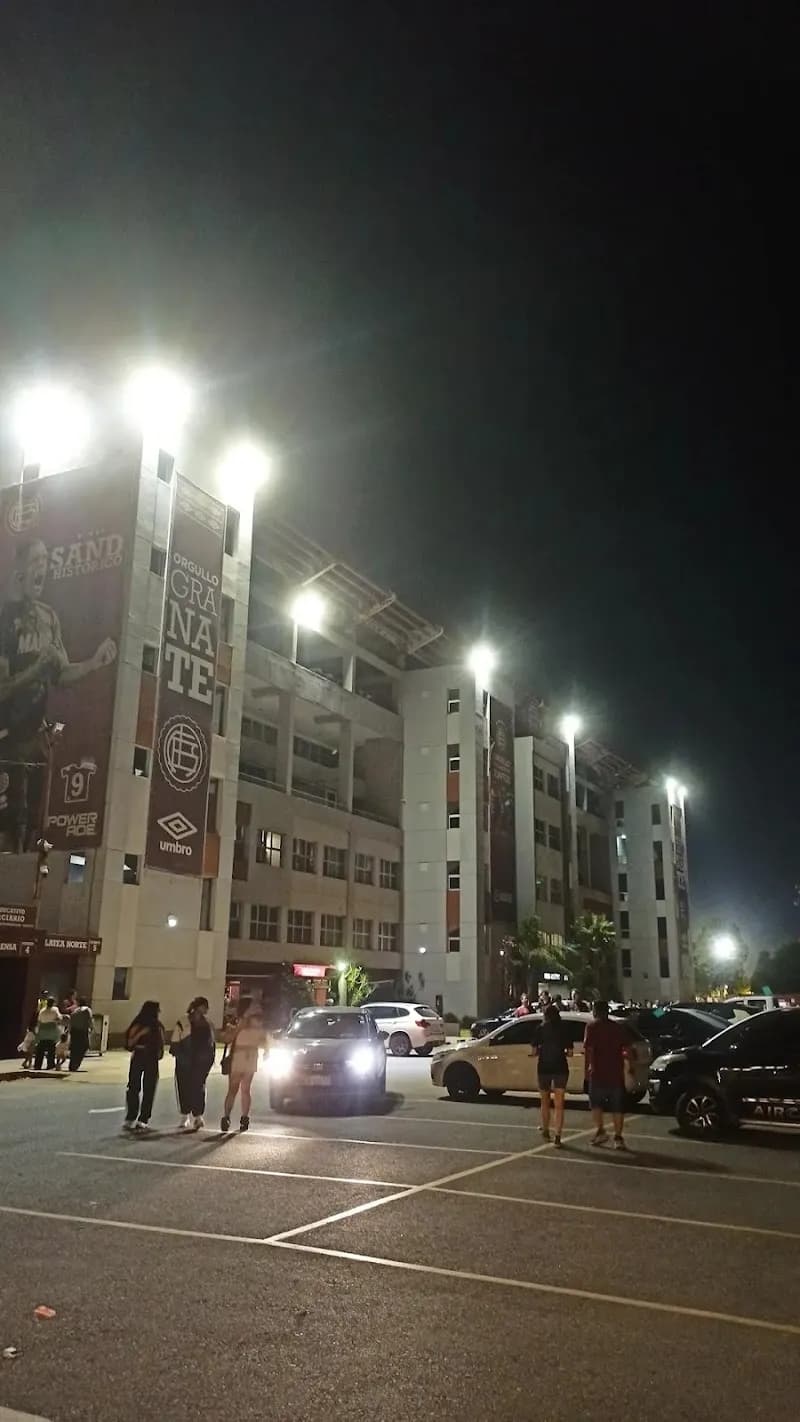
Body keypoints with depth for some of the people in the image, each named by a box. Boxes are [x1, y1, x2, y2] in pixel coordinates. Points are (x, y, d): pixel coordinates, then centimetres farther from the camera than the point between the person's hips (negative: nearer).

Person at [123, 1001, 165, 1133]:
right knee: (134, 1088, -7)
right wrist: (140, 1033, -18)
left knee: (149, 1090, 1)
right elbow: (129, 1043, -8)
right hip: (138, 1058, -3)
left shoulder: (157, 1026, 6)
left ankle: (143, 1119, 6)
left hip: (152, 1060, 3)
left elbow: (161, 1042, 11)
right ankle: (130, 1118, -1)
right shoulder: (138, 1025, -3)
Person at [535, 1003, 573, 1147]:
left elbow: (535, 1051, -5)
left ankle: (545, 1130, 31)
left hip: (544, 1068, 0)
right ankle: (557, 1136, -6)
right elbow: (570, 1053, -1)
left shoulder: (541, 1029, -3)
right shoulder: (564, 1029, -1)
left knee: (545, 1102, 19)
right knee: (559, 1104, 2)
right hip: (561, 1068, 0)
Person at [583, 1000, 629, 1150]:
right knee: (617, 1106, 8)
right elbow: (626, 1048, 5)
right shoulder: (618, 1027, 9)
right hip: (616, 1072, 3)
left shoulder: (592, 1026, -4)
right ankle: (618, 1138, 4)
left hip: (598, 1072, -3)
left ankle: (600, 1130, 3)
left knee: (596, 1103, 14)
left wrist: (588, 1066, -5)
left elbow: (588, 1048, -12)